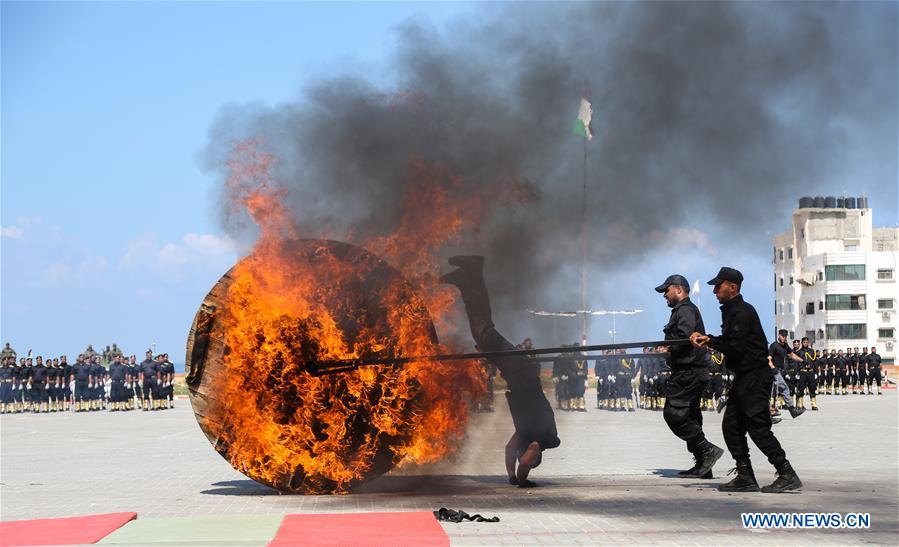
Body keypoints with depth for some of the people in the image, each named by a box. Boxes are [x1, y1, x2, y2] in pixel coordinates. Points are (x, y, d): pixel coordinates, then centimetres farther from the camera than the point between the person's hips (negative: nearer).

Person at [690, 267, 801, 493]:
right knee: (731, 425, 8)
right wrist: (706, 339, 1)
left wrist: (710, 341, -7)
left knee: (759, 427, -12)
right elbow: (728, 343, 15)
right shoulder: (731, 311, 17)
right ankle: (745, 478, 11)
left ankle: (788, 476, -9)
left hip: (755, 377, -11)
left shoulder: (742, 312, -15)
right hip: (744, 378, 11)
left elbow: (734, 347, -20)